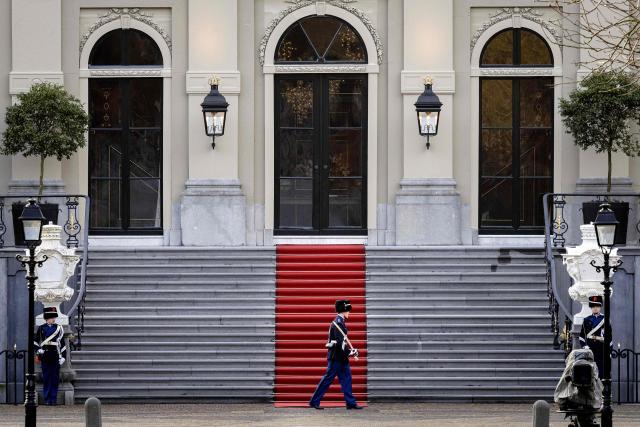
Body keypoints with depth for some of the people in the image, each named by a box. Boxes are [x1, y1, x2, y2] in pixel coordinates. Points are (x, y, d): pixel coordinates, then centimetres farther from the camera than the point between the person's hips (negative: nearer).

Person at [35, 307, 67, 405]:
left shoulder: (58, 328, 7)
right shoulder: (41, 328, 5)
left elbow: (62, 343, 7)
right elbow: (36, 341, 10)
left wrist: (63, 356, 1)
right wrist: (38, 349, -9)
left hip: (55, 357, 1)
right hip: (45, 357, -1)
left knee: (55, 379, 0)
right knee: (46, 378, 0)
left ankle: (54, 399, 5)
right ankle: (47, 399, 5)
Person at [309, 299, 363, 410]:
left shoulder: (340, 322, 15)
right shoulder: (338, 323, -16)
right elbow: (340, 341, -23)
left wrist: (351, 350, 8)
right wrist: (349, 352, -18)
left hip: (340, 357, 10)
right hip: (336, 356, -10)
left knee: (346, 378, 7)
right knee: (328, 378, -4)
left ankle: (351, 403, 8)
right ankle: (314, 401, 2)